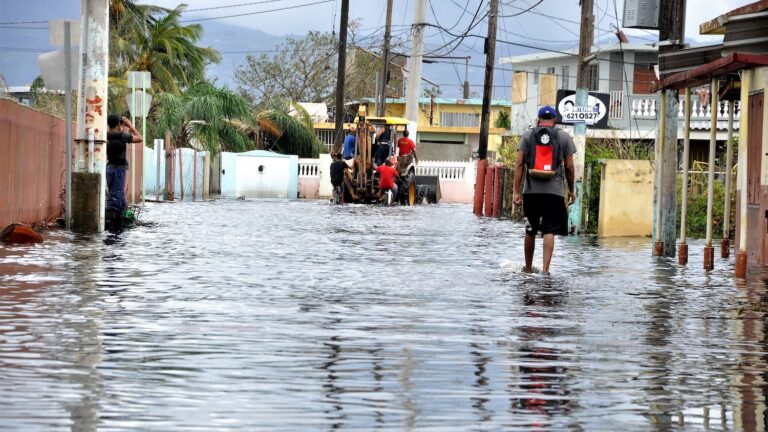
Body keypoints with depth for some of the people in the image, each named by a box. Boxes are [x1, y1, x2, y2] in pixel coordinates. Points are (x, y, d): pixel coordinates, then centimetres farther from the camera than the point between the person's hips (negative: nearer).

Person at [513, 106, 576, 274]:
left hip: (532, 191, 1)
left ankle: (528, 268, 25)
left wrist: (517, 192, 1)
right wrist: (571, 190, 16)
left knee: (530, 231, 13)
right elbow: (569, 166, 4)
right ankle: (545, 268, -15)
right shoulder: (564, 137, 6)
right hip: (555, 191, -1)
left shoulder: (528, 135, 7)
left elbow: (519, 164, 1)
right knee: (549, 231, -3)